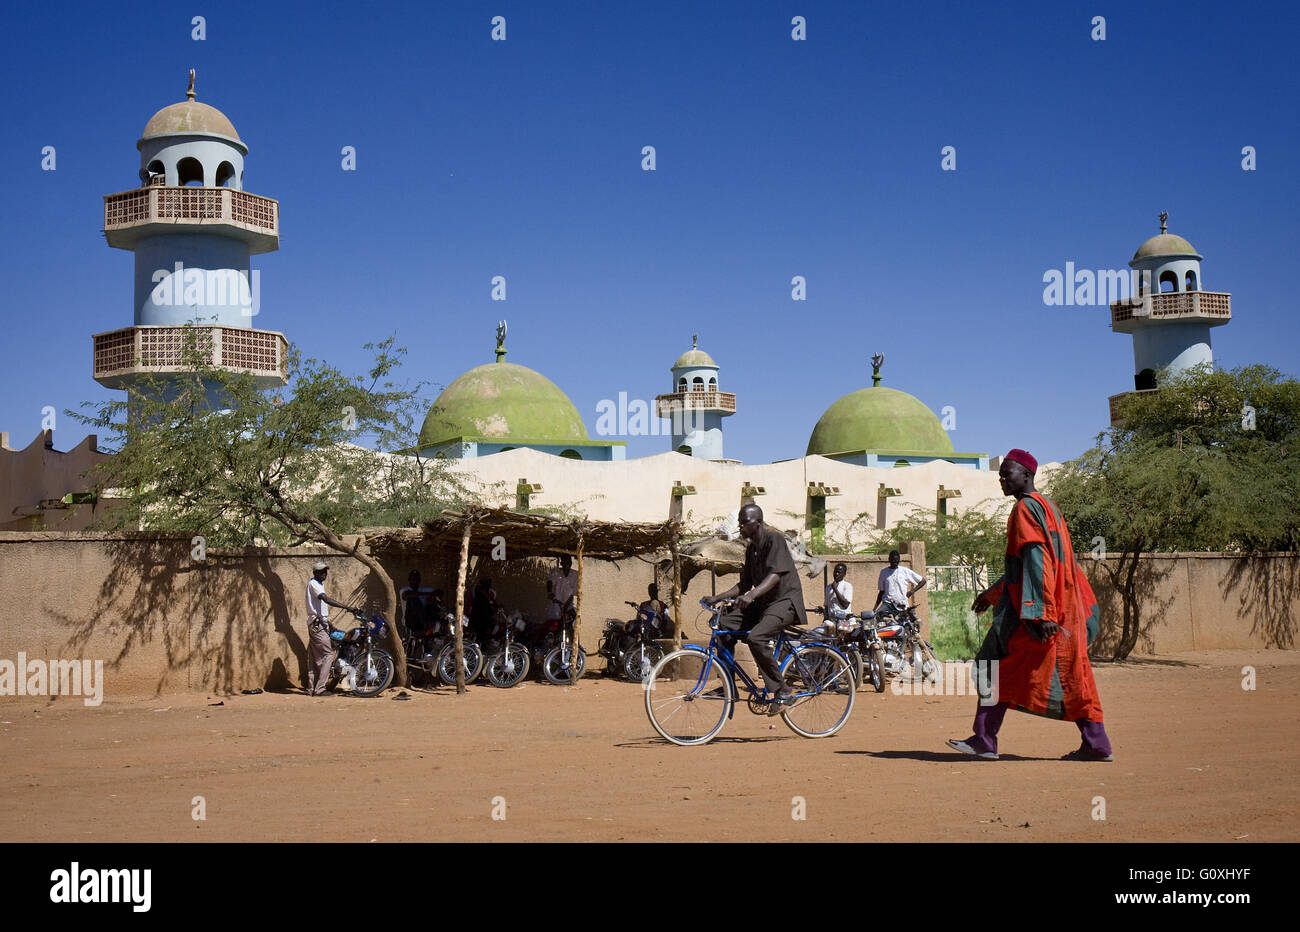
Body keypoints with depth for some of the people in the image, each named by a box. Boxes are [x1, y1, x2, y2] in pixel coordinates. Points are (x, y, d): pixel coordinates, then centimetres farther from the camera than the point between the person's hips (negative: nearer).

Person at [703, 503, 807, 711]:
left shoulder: (774, 539, -13)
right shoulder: (751, 548, 14)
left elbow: (775, 575, -27)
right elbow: (745, 584, 17)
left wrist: (752, 595, -42)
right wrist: (717, 598, 5)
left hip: (785, 601, -9)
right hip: (762, 603, 9)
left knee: (755, 637, -31)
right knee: (723, 623, -7)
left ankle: (782, 692, -20)